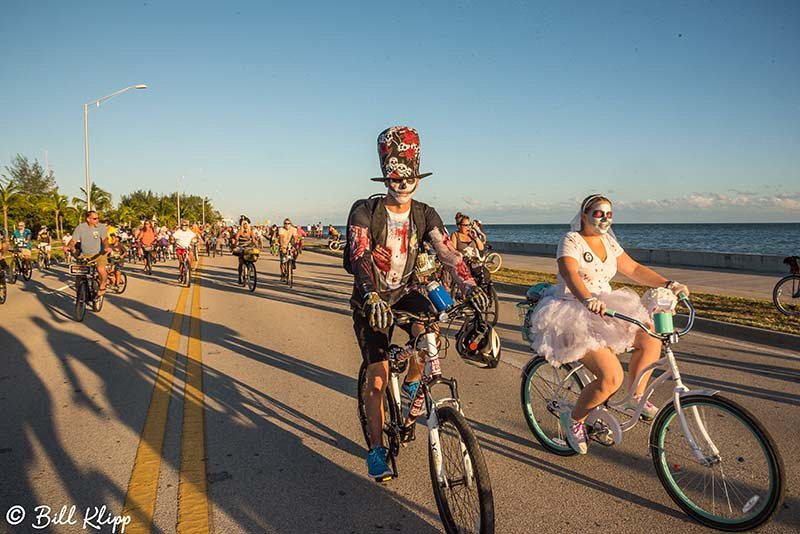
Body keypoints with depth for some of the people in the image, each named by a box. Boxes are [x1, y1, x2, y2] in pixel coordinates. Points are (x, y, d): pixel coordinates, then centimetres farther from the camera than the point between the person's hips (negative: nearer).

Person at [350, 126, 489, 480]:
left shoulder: (425, 215, -5)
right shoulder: (365, 212, -16)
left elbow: (448, 253, -16)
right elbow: (360, 257, -28)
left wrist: (471, 286, -35)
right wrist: (371, 297, -46)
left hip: (405, 291, 3)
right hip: (372, 298, -2)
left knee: (427, 331, -30)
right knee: (377, 375, -6)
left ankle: (412, 386, 3)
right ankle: (376, 450, 12)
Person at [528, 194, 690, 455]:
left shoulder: (608, 242, 12)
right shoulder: (571, 241, -12)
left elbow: (633, 269, 14)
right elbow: (571, 274, -30)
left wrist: (668, 284, 1)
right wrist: (588, 300, -48)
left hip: (605, 309, 8)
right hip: (574, 315, -8)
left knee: (650, 339, -11)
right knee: (612, 377, -21)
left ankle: (637, 398, 9)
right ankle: (574, 419, 3)